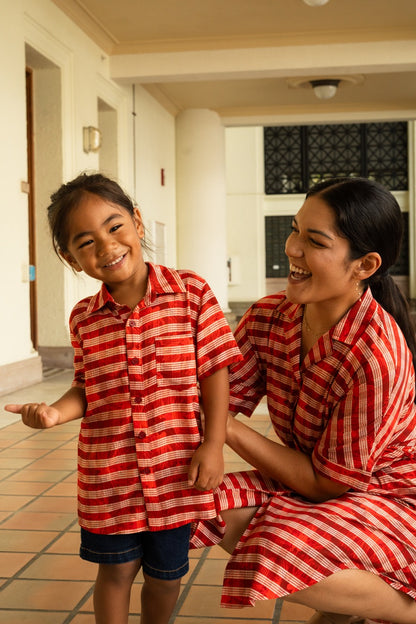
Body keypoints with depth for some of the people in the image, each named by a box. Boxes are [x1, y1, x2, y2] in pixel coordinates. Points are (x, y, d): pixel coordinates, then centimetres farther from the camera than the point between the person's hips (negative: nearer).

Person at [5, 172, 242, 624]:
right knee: (117, 570, 15)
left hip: (174, 473, -1)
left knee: (166, 574, 17)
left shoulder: (191, 293, -9)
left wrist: (213, 444, -10)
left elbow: (215, 370, -6)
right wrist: (56, 411, -13)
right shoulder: (84, 318, 0)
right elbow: (87, 391, 7)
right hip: (107, 478, 2)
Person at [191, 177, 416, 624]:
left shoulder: (373, 356, -30)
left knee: (276, 553, -30)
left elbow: (325, 484, -22)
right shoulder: (268, 318, -9)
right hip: (316, 483, 7)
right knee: (212, 506, -15)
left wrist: (226, 427, -25)